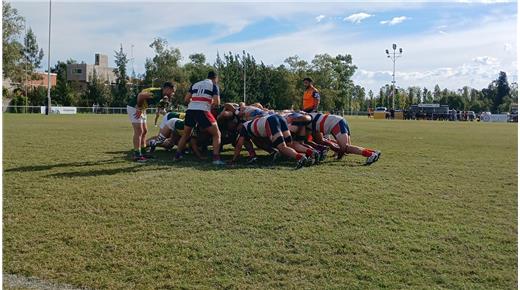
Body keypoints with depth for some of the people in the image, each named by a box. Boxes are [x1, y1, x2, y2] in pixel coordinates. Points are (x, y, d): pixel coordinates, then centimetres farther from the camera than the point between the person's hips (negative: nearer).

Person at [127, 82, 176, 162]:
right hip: (134, 108, -10)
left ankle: (143, 152, 19)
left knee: (144, 131, 12)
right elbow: (141, 95, -32)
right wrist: (139, 109, -23)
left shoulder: (160, 95, 7)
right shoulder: (157, 93, -24)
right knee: (139, 131, -11)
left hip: (141, 109, 10)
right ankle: (137, 155, -8)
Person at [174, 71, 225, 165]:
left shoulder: (195, 84, 24)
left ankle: (177, 155, 25)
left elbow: (186, 99, 17)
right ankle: (216, 158, -6)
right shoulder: (214, 86, 10)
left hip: (190, 110, 5)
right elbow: (217, 103, -1)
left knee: (186, 134, 25)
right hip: (202, 111, -5)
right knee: (216, 134, 6)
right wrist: (212, 103, 20)